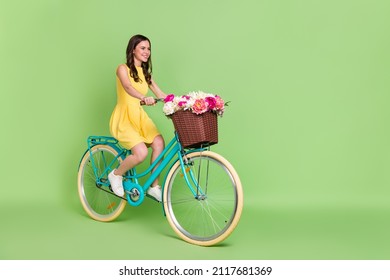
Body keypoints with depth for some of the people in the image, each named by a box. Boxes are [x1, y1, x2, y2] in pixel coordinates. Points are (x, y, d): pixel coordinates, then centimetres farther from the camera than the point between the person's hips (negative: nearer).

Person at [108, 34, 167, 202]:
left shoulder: (145, 73, 15)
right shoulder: (123, 69, -6)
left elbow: (160, 94, 6)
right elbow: (128, 87, -28)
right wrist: (143, 97, -48)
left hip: (140, 116, 6)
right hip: (123, 118, -6)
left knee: (159, 143, -22)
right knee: (141, 152, -26)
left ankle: (154, 187, -8)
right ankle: (116, 175, 3)